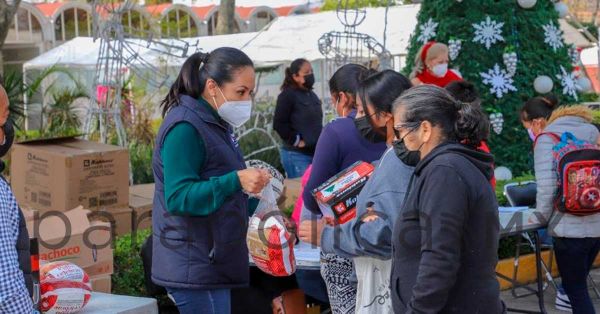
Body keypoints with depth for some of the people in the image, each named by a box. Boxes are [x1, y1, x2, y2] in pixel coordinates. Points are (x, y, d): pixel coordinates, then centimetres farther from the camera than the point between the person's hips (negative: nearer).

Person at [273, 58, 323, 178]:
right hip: (296, 155, -8)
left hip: (316, 153, 8)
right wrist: (296, 141, -13)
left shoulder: (312, 95, 17)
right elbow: (279, 124, -16)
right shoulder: (287, 95, -9)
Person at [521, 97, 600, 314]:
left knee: (575, 289, 6)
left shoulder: (546, 139, -7)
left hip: (570, 227, -6)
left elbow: (546, 187, -16)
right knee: (579, 283, 21)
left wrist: (543, 217, 1)